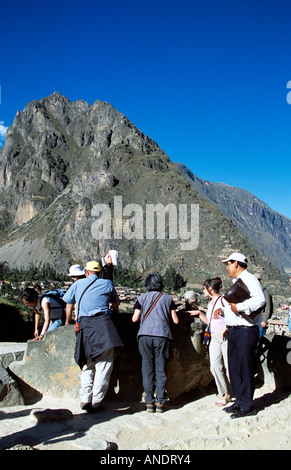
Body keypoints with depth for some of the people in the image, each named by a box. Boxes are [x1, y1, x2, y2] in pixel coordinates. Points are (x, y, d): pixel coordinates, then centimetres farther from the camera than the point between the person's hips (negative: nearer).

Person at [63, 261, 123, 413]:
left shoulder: (78, 284, 17)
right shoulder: (107, 284, 14)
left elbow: (69, 306, 24)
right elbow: (116, 305, 26)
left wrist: (68, 322, 41)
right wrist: (113, 314, 47)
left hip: (84, 324, 2)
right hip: (103, 323, -2)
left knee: (87, 364, 12)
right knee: (104, 363, 0)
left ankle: (85, 399, 2)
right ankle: (95, 402, -3)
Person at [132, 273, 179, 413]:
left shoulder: (141, 298, 10)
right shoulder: (168, 298, 11)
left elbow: (135, 318, 4)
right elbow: (175, 320, 9)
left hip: (145, 335, 0)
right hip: (162, 335, 0)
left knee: (147, 368, 5)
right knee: (161, 368, 6)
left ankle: (149, 402, 5)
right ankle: (160, 402, 6)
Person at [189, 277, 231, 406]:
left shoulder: (223, 300, -10)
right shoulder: (210, 303, 15)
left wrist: (224, 329, -19)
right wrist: (199, 313, 14)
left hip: (225, 337, -7)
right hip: (214, 338, 7)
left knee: (229, 367, -2)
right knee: (215, 367, 1)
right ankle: (224, 394, 11)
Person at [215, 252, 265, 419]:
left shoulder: (249, 279, -11)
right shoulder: (236, 282, 20)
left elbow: (260, 299, -27)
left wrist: (239, 307, -30)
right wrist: (222, 309, 18)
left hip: (246, 331, -10)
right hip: (234, 331, 10)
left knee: (245, 367, -3)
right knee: (234, 366, 13)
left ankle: (248, 405, 7)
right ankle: (240, 401, 25)